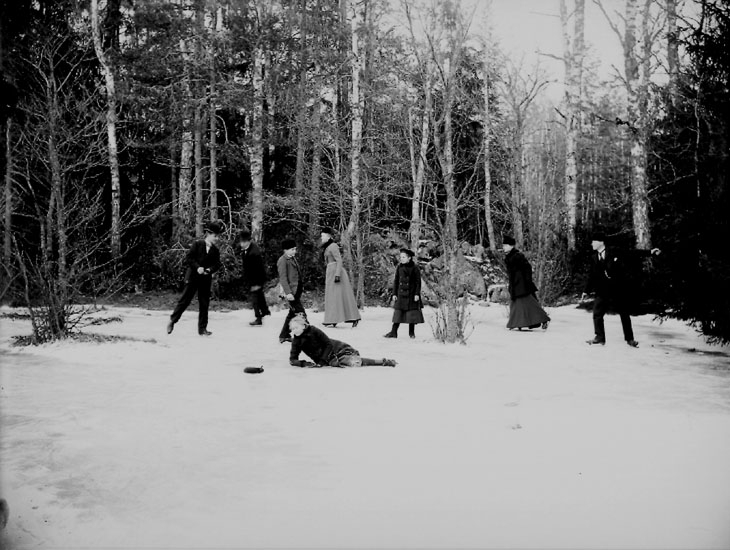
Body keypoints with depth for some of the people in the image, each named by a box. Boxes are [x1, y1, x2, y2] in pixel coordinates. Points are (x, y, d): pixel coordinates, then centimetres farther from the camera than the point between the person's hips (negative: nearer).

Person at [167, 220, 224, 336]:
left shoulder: (215, 250, 5)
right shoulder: (197, 244, -7)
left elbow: (217, 264, 3)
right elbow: (188, 258, -10)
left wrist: (209, 269, -16)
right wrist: (197, 267, -20)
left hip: (206, 279, 4)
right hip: (192, 277, -4)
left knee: (204, 304, 6)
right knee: (185, 300, -1)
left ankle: (202, 328, 13)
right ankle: (172, 320, 17)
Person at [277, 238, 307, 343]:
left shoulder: (293, 258, 16)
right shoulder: (282, 261, -11)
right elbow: (283, 278, -17)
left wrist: (301, 287, 22)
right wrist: (288, 293, -23)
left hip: (297, 290, 10)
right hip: (290, 292, -10)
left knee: (292, 314, 15)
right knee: (301, 314, -11)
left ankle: (284, 336, 24)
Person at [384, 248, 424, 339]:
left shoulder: (414, 268, -5)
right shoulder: (399, 267, 5)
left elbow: (418, 282, -4)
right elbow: (396, 281, 8)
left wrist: (417, 294, -9)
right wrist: (394, 294, 4)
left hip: (411, 293, -3)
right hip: (401, 293, 3)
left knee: (412, 312, 2)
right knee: (398, 312, 0)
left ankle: (412, 332, 13)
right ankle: (394, 332, 1)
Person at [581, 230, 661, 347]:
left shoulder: (615, 253, -7)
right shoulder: (594, 257, 5)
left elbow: (632, 253, -4)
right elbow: (592, 275, 12)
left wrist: (650, 252, -10)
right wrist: (587, 291, 13)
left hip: (619, 290, -3)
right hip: (602, 291, 3)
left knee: (624, 314, 7)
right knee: (597, 314, -4)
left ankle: (629, 339, 20)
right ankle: (600, 338, 8)